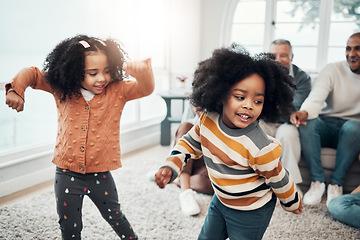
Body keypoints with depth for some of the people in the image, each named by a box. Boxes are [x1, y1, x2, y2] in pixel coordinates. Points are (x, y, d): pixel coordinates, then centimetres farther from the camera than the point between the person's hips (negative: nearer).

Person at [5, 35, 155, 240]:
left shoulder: (117, 91, -8)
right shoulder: (62, 89, -4)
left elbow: (146, 88, -19)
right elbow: (31, 74, 5)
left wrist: (140, 69, -40)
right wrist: (16, 90, -14)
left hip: (101, 175, -1)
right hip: (67, 174, 1)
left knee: (114, 217, 20)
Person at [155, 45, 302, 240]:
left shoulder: (259, 148, -35)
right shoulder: (208, 119, -18)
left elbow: (279, 181, -17)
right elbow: (191, 143, 1)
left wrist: (293, 203, -1)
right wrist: (171, 166, -11)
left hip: (251, 212, -6)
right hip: (220, 200, 6)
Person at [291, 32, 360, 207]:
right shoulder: (332, 70, 1)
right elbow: (316, 97, -17)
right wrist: (305, 112, -40)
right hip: (327, 123, 0)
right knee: (307, 123, -31)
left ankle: (336, 183, -25)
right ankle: (317, 181, -24)